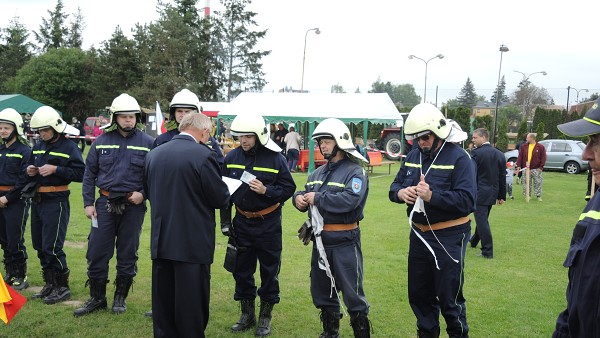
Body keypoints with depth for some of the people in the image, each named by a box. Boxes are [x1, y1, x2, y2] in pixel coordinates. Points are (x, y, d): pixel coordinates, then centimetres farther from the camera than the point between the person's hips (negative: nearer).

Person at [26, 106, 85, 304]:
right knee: (40, 246, 13)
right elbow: (30, 167, 23)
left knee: (52, 247, -7)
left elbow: (81, 173, -16)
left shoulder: (69, 147, -9)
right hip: (37, 201, 7)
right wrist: (29, 171, 0)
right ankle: (50, 284, 25)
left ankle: (63, 287, 6)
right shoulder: (38, 147, 11)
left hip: (56, 202, -7)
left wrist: (55, 169, -22)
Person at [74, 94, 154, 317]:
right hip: (106, 203, 2)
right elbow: (89, 173, 7)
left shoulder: (147, 143, -2)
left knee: (127, 253, 9)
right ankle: (97, 298, 19)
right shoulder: (101, 141, 4)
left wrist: (143, 193, -12)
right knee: (97, 252, 3)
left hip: (133, 205, -1)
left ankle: (120, 298, 24)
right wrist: (88, 202, 1)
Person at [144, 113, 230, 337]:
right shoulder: (203, 155, -16)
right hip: (193, 243, -6)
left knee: (163, 300, 16)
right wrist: (226, 193, 11)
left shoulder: (153, 155, 4)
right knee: (192, 301, 6)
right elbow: (220, 198, -11)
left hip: (161, 241, 6)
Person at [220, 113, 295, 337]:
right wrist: (225, 222, 6)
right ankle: (247, 315, 28)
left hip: (268, 223, -3)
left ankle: (265, 317, 21)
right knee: (241, 269, 11)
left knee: (269, 270, 6)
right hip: (242, 222, 4)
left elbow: (289, 188, -9)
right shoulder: (232, 157, -1)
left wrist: (266, 190, -25)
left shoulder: (275, 158, -12)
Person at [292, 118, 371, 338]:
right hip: (320, 240, 8)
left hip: (344, 242, -8)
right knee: (321, 290, 19)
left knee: (352, 293, 0)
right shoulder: (318, 173, 14)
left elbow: (349, 200, -27)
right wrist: (299, 198, -10)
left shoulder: (354, 172, -11)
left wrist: (317, 198, -21)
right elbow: (304, 194, 15)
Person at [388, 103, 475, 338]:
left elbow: (467, 200, -23)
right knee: (419, 294, 19)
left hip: (449, 238, -6)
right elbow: (395, 185, 10)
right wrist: (399, 193, -13)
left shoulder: (459, 158, -14)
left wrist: (432, 196, -32)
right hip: (419, 235, 7)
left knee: (449, 298, 5)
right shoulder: (413, 156, 6)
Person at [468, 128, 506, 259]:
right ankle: (474, 241, 42)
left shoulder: (476, 153, -15)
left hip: (479, 193, -7)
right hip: (493, 193, 7)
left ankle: (487, 251, 0)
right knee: (483, 219, 22)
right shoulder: (499, 154, 5)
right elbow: (503, 177, 9)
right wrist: (502, 196, 15)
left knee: (482, 221, -2)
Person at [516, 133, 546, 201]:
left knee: (538, 182, 2)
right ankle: (528, 195, 18)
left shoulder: (540, 147, -1)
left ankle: (538, 195, 12)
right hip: (526, 168, 2)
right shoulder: (523, 146, 7)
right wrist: (518, 165, -2)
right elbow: (520, 156, 6)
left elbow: (543, 157, -2)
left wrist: (541, 167, -10)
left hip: (536, 169, -2)